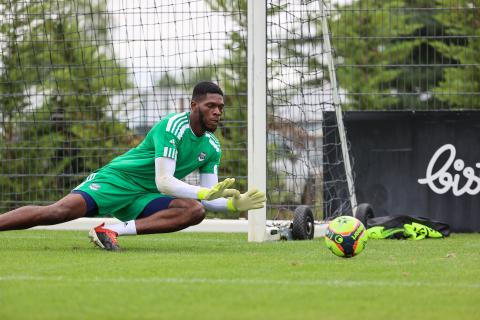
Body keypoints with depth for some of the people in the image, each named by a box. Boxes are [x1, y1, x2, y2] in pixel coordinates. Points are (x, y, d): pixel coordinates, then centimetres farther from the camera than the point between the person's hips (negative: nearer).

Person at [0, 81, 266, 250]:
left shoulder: (212, 148, 7)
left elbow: (209, 199, 9)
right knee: (60, 211, -29)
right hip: (118, 178, -7)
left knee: (195, 211, -21)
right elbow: (164, 182, -24)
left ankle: (114, 230, -25)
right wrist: (204, 193, -32)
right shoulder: (172, 127, -17)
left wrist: (235, 203, -10)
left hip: (143, 197, 7)